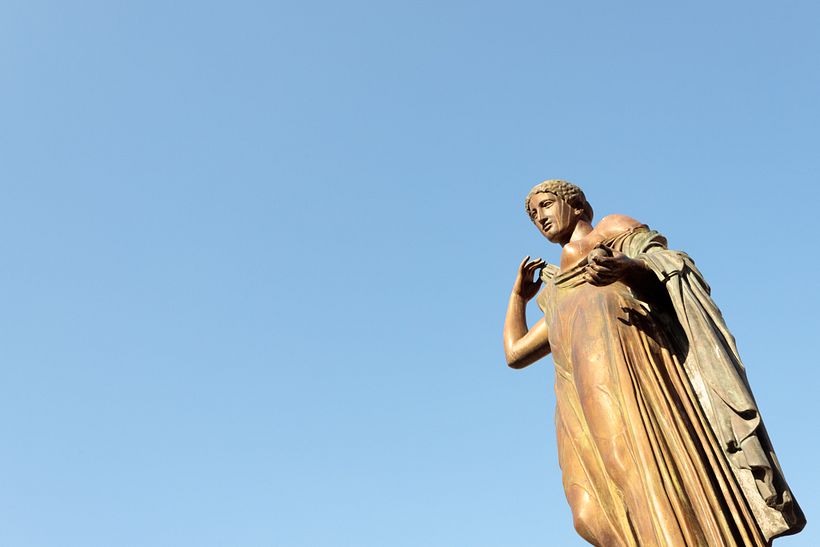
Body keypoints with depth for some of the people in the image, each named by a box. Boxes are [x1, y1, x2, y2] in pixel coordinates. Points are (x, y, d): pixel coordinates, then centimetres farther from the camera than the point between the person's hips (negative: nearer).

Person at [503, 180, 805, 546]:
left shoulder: (614, 227, 23)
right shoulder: (556, 296, 41)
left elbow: (664, 279, 3)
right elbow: (515, 354, 39)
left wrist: (623, 267, -21)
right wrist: (519, 294, 50)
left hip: (618, 349, -6)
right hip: (580, 395, 6)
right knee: (592, 517, -16)